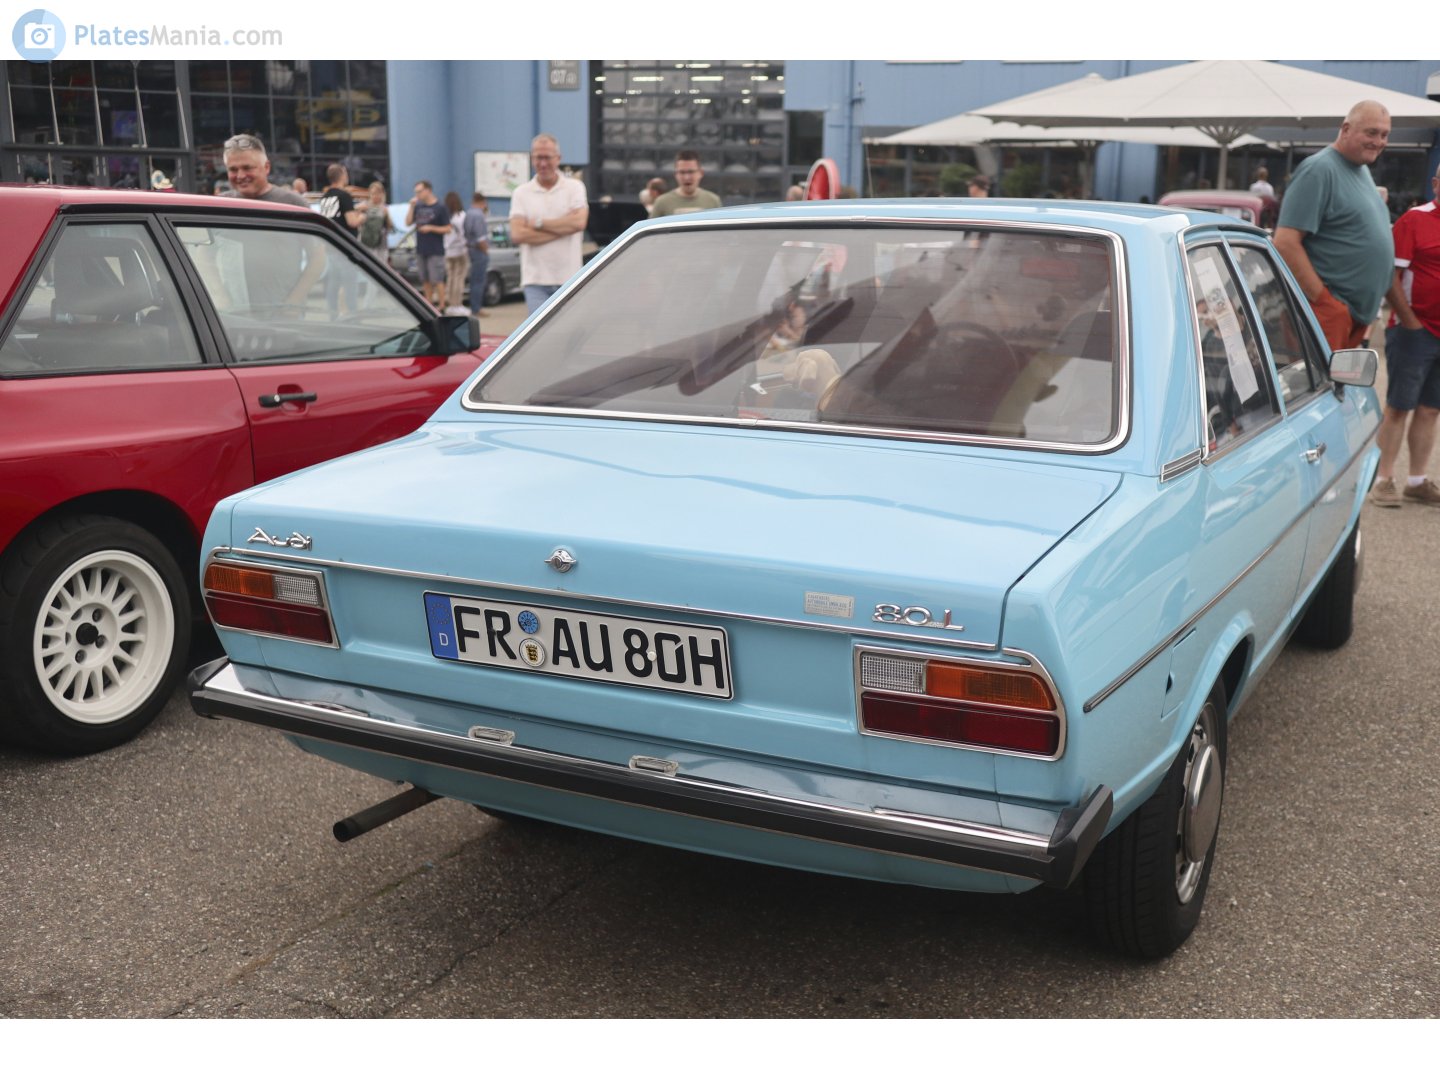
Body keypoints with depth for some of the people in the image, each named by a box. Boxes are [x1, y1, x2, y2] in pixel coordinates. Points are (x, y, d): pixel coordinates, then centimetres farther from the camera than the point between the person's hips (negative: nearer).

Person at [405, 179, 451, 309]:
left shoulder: (440, 207, -5)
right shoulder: (418, 206, 12)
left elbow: (447, 229, -6)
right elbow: (408, 222, 7)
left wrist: (431, 228, -16)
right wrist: (411, 206, -3)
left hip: (435, 251, -6)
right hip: (420, 250, 6)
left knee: (437, 279, -7)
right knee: (425, 280, 9)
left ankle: (441, 306, -2)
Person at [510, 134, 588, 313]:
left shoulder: (574, 187, 5)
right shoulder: (521, 193, 6)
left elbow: (579, 222, -12)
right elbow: (517, 234, -8)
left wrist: (539, 223, -7)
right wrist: (563, 227, -9)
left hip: (569, 278, 1)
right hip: (536, 280, 0)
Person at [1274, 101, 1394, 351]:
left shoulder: (1363, 171, 18)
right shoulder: (1319, 170, -11)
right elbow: (1285, 243, -19)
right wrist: (1323, 299, -18)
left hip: (1359, 313, 10)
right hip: (1328, 311, -10)